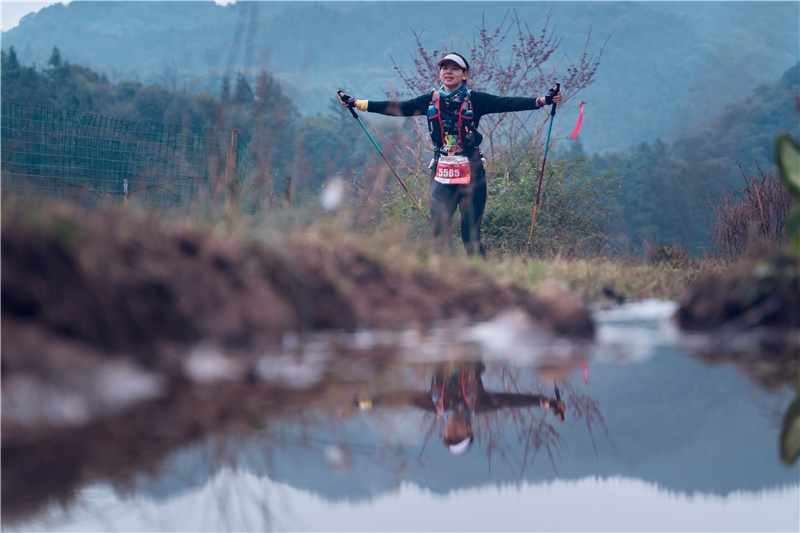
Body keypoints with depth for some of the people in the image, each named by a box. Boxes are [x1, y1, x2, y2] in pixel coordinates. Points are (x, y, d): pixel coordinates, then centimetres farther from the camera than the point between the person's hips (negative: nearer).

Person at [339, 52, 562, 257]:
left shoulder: (475, 100, -1)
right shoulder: (430, 101, 8)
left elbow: (506, 103, -11)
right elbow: (396, 108, 9)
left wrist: (543, 100, -24)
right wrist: (356, 103, 6)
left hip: (471, 173, -3)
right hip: (441, 173, 3)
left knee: (471, 234, -2)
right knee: (438, 232, -1)